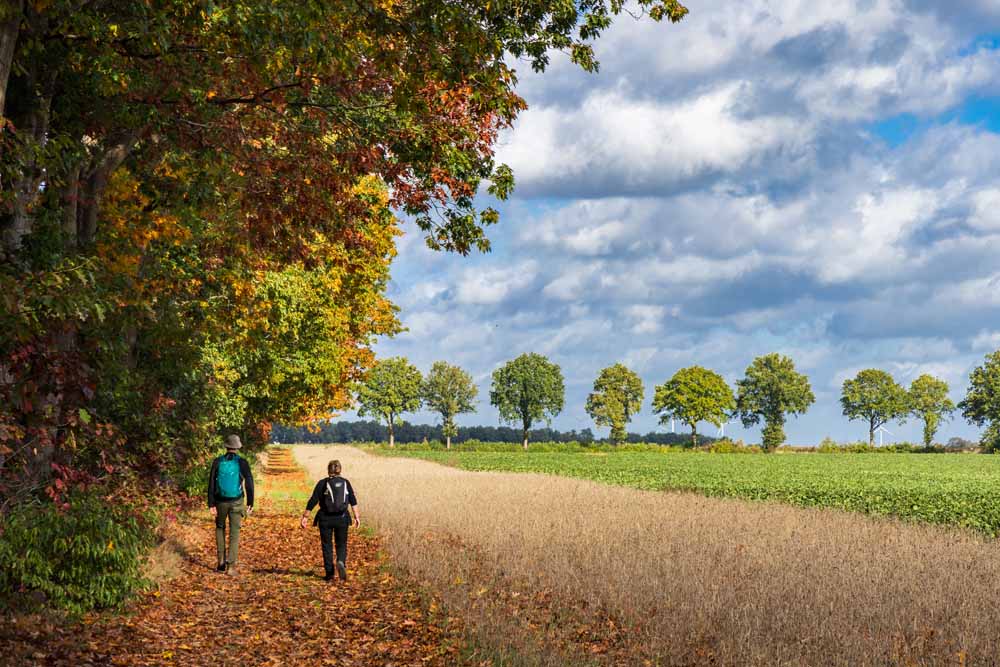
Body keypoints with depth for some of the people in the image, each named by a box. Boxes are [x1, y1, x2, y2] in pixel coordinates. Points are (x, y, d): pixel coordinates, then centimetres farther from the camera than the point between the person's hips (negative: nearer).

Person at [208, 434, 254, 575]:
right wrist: (250, 503, -2)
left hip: (220, 501, 1)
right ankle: (231, 566, -5)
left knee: (220, 528, 22)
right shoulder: (242, 462, -7)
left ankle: (221, 562, 16)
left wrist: (211, 505, -4)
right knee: (234, 533, 4)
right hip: (236, 502, -1)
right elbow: (249, 483, -11)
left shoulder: (217, 462, -4)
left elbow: (211, 484, -6)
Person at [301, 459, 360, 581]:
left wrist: (305, 516, -3)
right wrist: (356, 516, 1)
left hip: (326, 519, -2)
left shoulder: (322, 483, -3)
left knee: (327, 545, 10)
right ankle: (341, 562, -17)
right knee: (341, 544, 13)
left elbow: (313, 501, -6)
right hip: (342, 518, 2)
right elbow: (353, 501, 0)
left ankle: (330, 574, 10)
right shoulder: (345, 483, 5)